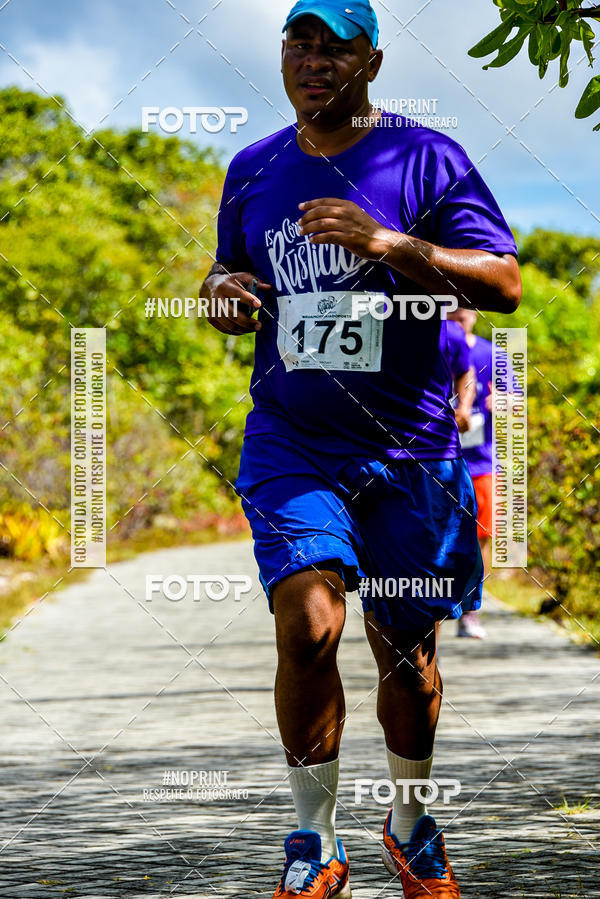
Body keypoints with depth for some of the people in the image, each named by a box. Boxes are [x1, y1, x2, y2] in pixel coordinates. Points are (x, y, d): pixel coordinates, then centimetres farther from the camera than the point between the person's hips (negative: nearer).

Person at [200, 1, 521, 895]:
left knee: (406, 645, 8)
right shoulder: (252, 170, 10)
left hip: (409, 451, -1)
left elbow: (504, 283, -10)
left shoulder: (426, 159, -3)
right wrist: (225, 292, -1)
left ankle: (410, 825, 31)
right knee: (307, 626, -17)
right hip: (292, 445, 1)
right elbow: (228, 274, 24)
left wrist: (389, 243, -23)